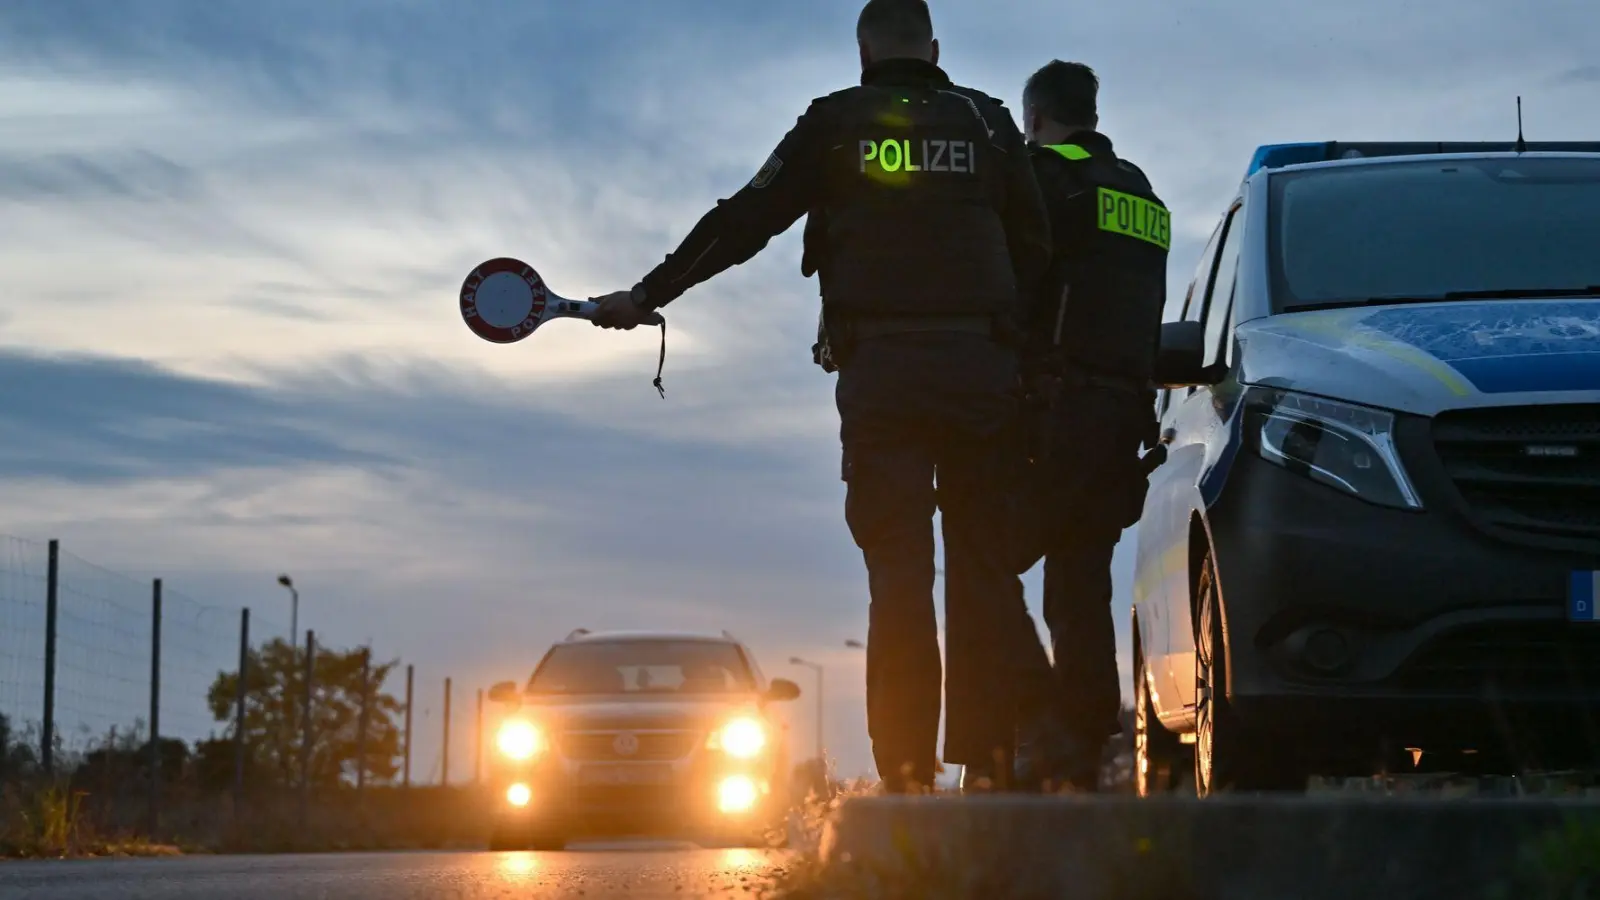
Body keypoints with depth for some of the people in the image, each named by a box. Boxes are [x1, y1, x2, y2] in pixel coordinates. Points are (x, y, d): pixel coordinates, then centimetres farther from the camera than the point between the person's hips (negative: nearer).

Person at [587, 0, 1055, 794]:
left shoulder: (836, 124, 7)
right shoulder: (987, 123, 13)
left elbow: (741, 223, 7)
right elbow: (1036, 250, 12)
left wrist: (645, 296, 15)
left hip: (880, 370, -1)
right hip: (981, 365, 2)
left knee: (899, 573, -3)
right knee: (983, 565, 4)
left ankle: (906, 773, -9)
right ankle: (991, 759, -2)